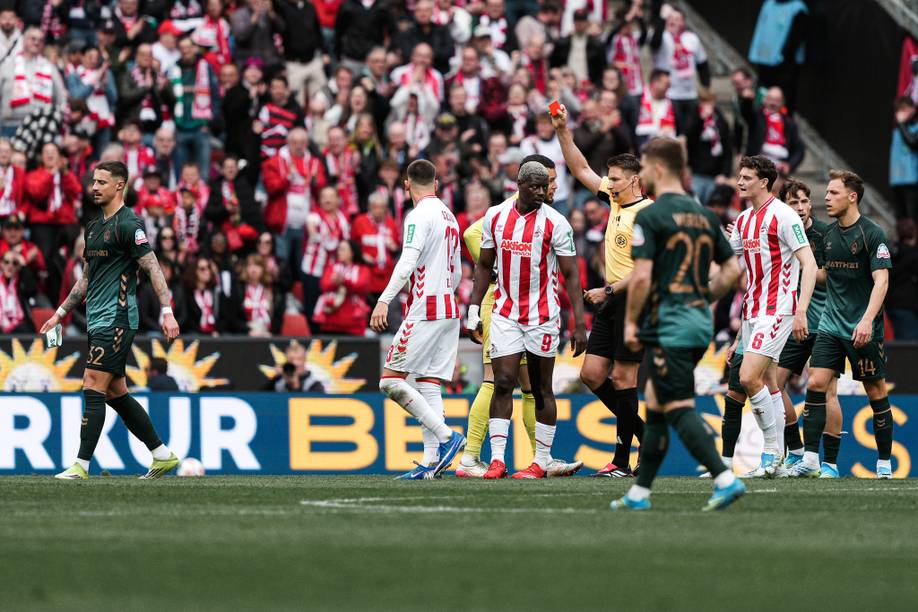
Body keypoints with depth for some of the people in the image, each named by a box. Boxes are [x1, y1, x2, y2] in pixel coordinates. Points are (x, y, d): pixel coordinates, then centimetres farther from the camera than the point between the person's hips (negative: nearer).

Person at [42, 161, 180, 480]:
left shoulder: (128, 224, -10)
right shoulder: (94, 226, 18)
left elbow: (152, 267, -16)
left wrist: (167, 312, -23)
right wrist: (61, 313, 27)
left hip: (116, 319, -9)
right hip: (98, 321, 9)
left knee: (93, 386, -12)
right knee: (116, 393, 10)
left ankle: (81, 465, -12)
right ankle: (162, 455, 17)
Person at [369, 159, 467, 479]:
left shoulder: (420, 215, -9)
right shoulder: (449, 216, 18)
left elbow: (408, 262, -21)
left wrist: (384, 301, -27)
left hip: (425, 309, -9)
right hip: (449, 311, 9)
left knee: (391, 380, -9)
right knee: (429, 386, 6)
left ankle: (446, 437, -14)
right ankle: (430, 462, -1)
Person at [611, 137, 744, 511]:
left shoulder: (650, 217, -10)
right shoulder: (704, 216, 12)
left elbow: (642, 276, -17)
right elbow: (732, 269, 13)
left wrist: (630, 322, -7)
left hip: (669, 323, -8)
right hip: (700, 322, 8)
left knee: (679, 409, -9)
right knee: (655, 404, 15)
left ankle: (725, 480, -22)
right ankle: (639, 493, 19)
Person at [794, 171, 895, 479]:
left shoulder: (872, 233, -10)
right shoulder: (829, 233, 9)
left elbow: (881, 280, -17)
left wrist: (867, 320, -27)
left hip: (864, 329, -6)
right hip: (831, 324, 6)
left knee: (876, 393, 2)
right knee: (816, 384, -8)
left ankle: (884, 463, 12)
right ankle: (810, 459, -8)